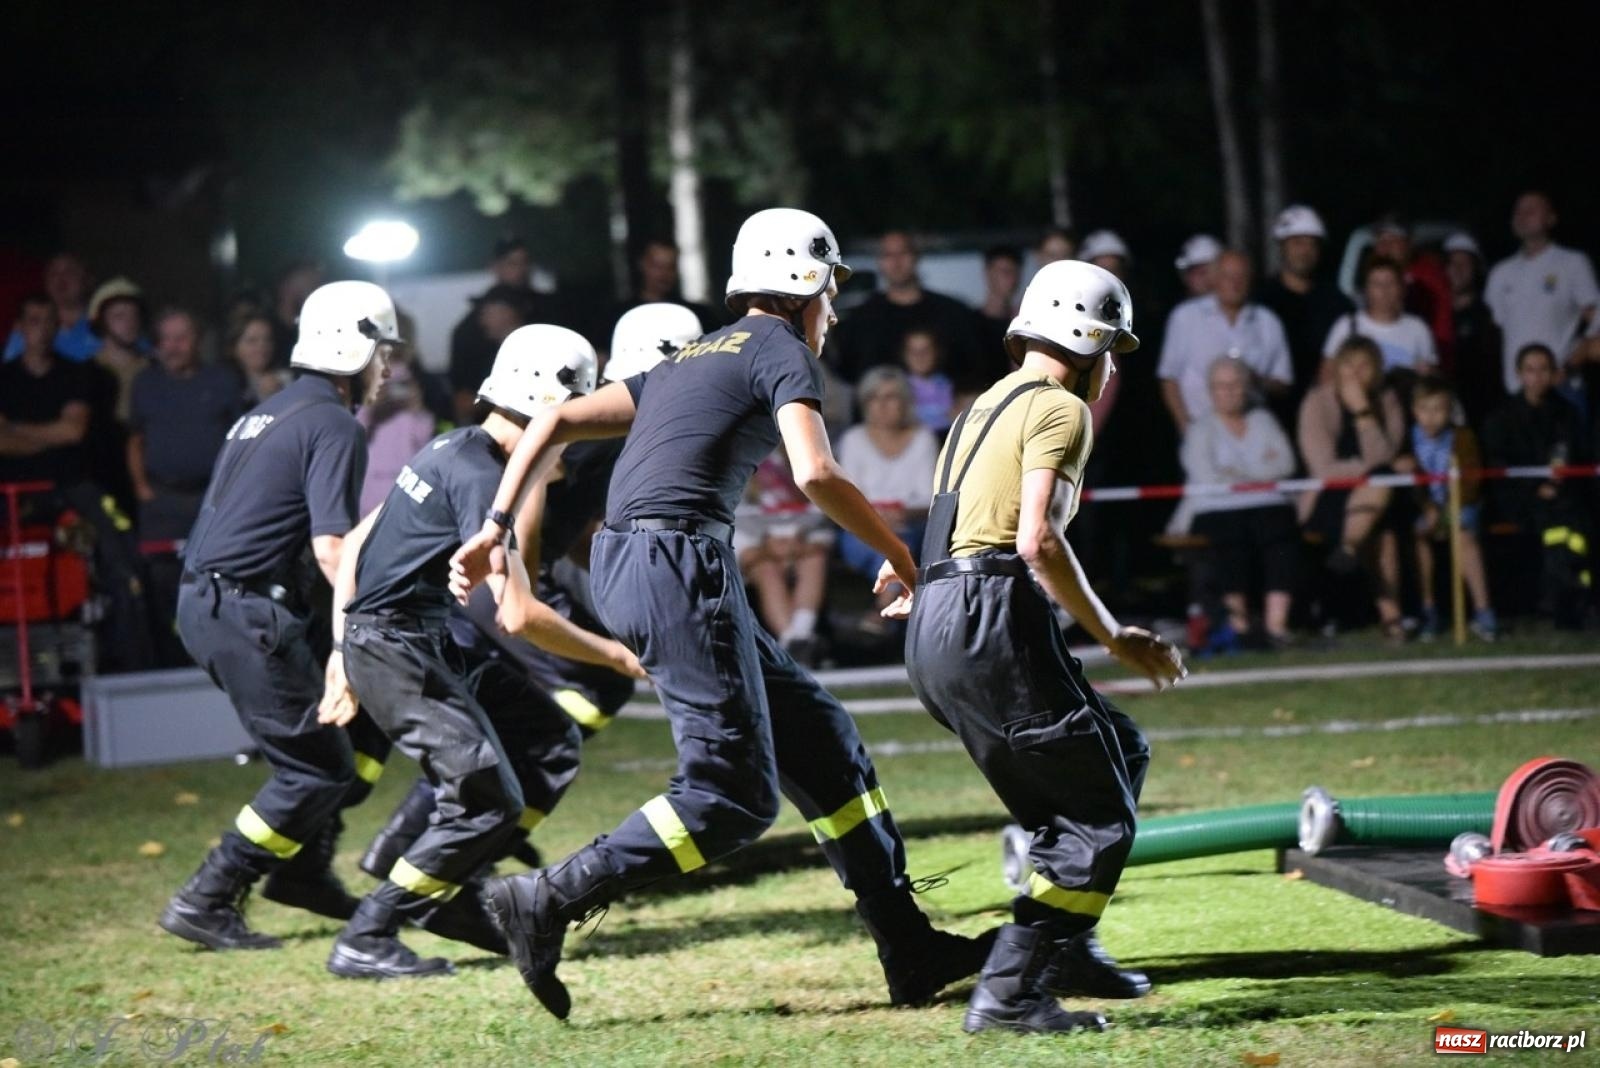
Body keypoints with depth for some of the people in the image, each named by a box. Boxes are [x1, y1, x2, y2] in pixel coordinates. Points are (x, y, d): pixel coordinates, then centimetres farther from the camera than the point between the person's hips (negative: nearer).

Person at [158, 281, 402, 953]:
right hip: (246, 613, -10)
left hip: (207, 602, 10)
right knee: (316, 768, -3)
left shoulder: (266, 415, 19)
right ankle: (206, 903, -1)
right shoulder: (334, 426, -10)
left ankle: (303, 868, 17)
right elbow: (332, 549, -20)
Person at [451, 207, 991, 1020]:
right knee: (733, 792, -8)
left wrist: (495, 526, 20)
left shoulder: (691, 360, 26)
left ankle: (909, 951, 14)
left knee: (819, 742, 12)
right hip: (679, 564, -9)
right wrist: (900, 556, -3)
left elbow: (556, 422, 22)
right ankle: (549, 900, -12)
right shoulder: (782, 350, 1)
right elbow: (816, 475, -14)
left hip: (622, 571, 9)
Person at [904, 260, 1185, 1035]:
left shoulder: (987, 406, 25)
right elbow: (1038, 541, -16)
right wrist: (1113, 637, -9)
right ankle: (1008, 993, -11)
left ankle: (1064, 949, 17)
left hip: (934, 633, 9)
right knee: (1099, 818, -4)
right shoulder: (1058, 410, -4)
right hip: (990, 627, -9)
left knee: (1120, 753, 20)